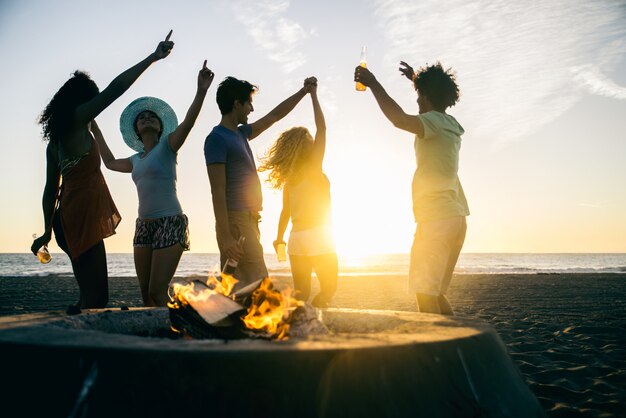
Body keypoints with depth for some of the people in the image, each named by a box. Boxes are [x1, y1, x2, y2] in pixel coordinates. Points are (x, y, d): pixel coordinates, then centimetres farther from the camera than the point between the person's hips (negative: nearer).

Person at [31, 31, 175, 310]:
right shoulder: (76, 120, -2)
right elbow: (116, 88, -10)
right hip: (83, 217, -9)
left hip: (68, 220, 9)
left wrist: (48, 231, 23)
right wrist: (153, 57, -7)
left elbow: (51, 190, 20)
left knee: (91, 295, 14)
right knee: (96, 298, -11)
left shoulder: (55, 139, 20)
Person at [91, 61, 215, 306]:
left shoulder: (167, 146, 1)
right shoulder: (136, 160, 19)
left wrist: (201, 91, -30)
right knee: (146, 295, 3)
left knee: (157, 293, -14)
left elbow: (188, 122, -16)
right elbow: (110, 162, 39)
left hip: (170, 223, -7)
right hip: (144, 225, 7)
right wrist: (96, 131, 41)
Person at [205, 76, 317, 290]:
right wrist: (225, 237, -22)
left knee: (237, 291, 7)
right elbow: (218, 190, -16)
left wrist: (304, 91, 34)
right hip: (236, 221, -9)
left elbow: (274, 116, 32)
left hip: (248, 220, 9)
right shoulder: (217, 138, -8)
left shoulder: (240, 133, 19)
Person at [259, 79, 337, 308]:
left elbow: (285, 212, 13)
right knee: (329, 288, 4)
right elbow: (321, 127, -7)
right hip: (318, 235, -6)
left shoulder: (288, 178, 6)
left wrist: (279, 238, 25)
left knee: (301, 293, 10)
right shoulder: (313, 168, -9)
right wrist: (313, 94, -1)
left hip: (296, 237, 6)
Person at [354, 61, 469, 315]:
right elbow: (436, 99, 43)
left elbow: (400, 120, -30)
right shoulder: (449, 124, 18)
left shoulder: (433, 120, -9)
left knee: (425, 291, -11)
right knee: (435, 292, 16)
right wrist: (417, 79, 50)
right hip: (455, 217, 9)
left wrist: (373, 83, -21)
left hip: (437, 217, -9)